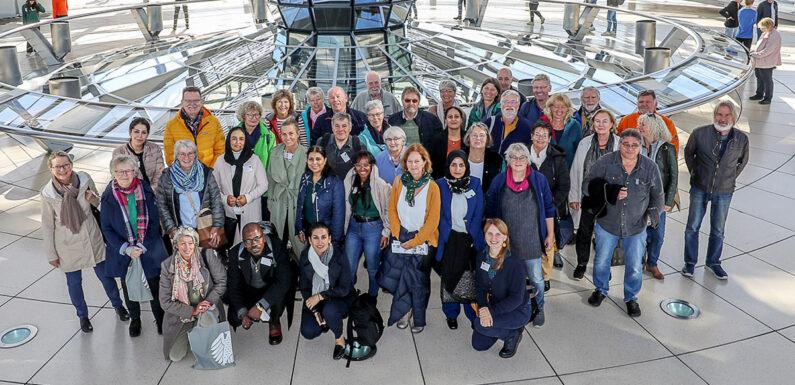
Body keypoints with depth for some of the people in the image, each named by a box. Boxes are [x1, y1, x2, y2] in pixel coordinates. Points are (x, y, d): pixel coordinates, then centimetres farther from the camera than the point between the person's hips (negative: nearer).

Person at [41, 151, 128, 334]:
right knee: (74, 282, 14)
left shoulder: (85, 180, -13)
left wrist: (94, 199, -20)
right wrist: (51, 255, -1)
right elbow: (47, 226, -6)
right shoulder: (48, 193, -17)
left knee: (105, 275, 14)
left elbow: (99, 204, 5)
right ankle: (82, 315, 39)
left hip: (92, 238, 1)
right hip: (68, 245, -1)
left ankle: (118, 305, 40)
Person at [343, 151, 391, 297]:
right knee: (349, 267, 9)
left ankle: (372, 298, 28)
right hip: (353, 227, 4)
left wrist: (386, 233, -5)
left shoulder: (381, 185, -11)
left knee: (373, 268, 7)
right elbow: (346, 207, 10)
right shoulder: (349, 182, 0)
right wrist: (343, 229, 11)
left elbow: (387, 210, -4)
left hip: (373, 228, -4)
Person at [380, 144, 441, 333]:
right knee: (391, 275, 1)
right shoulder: (399, 182, -2)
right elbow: (392, 209, 5)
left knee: (419, 281, 7)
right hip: (401, 238, 3)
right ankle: (405, 310, 26)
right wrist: (397, 234, -3)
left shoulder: (432, 187, -12)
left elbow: (433, 220, -11)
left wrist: (414, 241, -10)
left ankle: (418, 319, 27)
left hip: (422, 239, -3)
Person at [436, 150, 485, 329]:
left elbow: (478, 214, 1)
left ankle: (474, 316, 19)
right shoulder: (440, 185, -2)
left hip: (471, 239, 1)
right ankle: (451, 314, 24)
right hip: (449, 240, -1)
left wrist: (471, 238, -6)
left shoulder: (475, 184, 2)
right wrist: (447, 238, -8)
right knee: (450, 277, 5)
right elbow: (440, 215, -2)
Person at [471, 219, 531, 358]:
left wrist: (492, 311, -31)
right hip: (494, 306, 6)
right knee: (478, 344, 2)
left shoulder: (515, 263, -25)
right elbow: (480, 286, -4)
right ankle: (507, 330, 24)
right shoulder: (482, 256, -7)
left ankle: (513, 334, -1)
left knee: (480, 325, -27)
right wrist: (484, 309, -22)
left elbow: (516, 298, -23)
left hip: (518, 310, -6)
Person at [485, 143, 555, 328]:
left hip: (532, 241, 0)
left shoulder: (539, 179, 0)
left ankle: (538, 309, 30)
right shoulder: (499, 181, 0)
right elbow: (490, 211, 8)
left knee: (536, 279, 6)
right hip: (506, 241, 1)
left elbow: (549, 209, 6)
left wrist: (550, 234, 6)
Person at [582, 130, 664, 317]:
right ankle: (601, 289, 44)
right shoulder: (605, 162, -13)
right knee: (601, 261, 17)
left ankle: (631, 298, 34)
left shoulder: (650, 167, -7)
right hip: (607, 223, 0)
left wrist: (652, 213, -9)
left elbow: (657, 195, 6)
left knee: (635, 267, 9)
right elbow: (587, 184, -13)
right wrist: (612, 192, -25)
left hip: (636, 227, 1)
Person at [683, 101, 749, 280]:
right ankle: (690, 262, 24)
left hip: (724, 192, 1)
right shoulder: (699, 133, -14)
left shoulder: (742, 139, -9)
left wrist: (731, 179, 9)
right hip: (700, 189, -1)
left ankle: (713, 262, 33)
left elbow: (743, 160, 11)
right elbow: (688, 153, 5)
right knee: (693, 226, 7)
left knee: (717, 230, 14)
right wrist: (694, 173, 6)